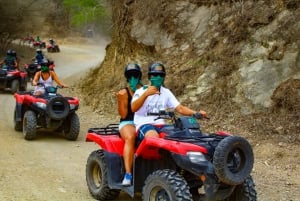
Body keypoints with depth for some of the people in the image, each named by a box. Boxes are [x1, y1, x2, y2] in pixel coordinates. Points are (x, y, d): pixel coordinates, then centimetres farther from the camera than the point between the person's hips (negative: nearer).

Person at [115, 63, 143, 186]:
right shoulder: (124, 92, 5)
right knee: (130, 137, -37)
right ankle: (128, 174, -39)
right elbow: (123, 115, -2)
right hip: (127, 123, -2)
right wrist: (121, 100, -15)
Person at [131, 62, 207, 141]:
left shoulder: (166, 92, 18)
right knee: (153, 136, -38)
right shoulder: (141, 91, 5)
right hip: (144, 125, -4)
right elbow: (133, 108, -14)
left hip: (161, 126, 4)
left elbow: (180, 108, 9)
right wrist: (146, 94, -27)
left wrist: (197, 113, -8)